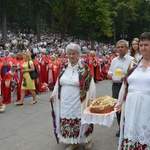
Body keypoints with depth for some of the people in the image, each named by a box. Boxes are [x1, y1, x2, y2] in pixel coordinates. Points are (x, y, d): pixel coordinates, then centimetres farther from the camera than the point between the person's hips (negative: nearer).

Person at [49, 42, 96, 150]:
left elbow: (90, 84, -8)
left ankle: (88, 139, 32)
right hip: (65, 101, 4)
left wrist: (90, 99, -12)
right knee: (68, 121, 9)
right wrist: (54, 94, 14)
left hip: (78, 101, -4)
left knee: (81, 120, 5)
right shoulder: (64, 66, 5)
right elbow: (59, 82, 13)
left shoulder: (84, 68, -8)